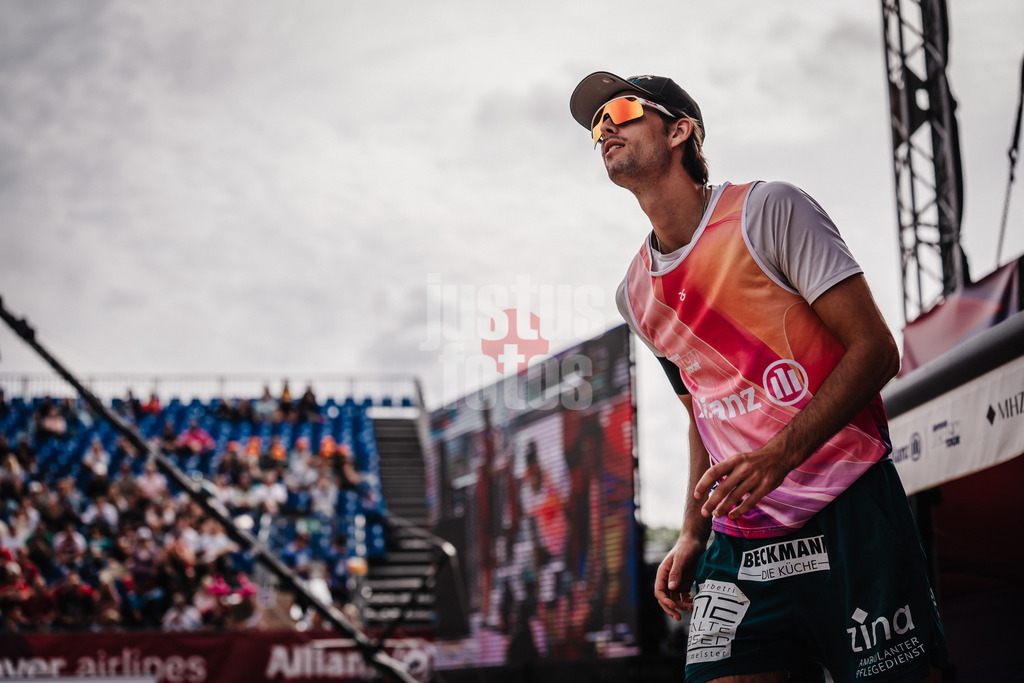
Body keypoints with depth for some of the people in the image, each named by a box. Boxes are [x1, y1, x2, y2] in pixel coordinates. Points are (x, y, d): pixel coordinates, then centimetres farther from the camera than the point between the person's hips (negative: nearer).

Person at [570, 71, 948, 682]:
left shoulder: (768, 210, -4)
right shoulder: (636, 294, 15)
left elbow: (876, 350, -9)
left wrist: (782, 453, -22)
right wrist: (693, 537, 12)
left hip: (849, 516, -5)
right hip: (740, 543, 5)